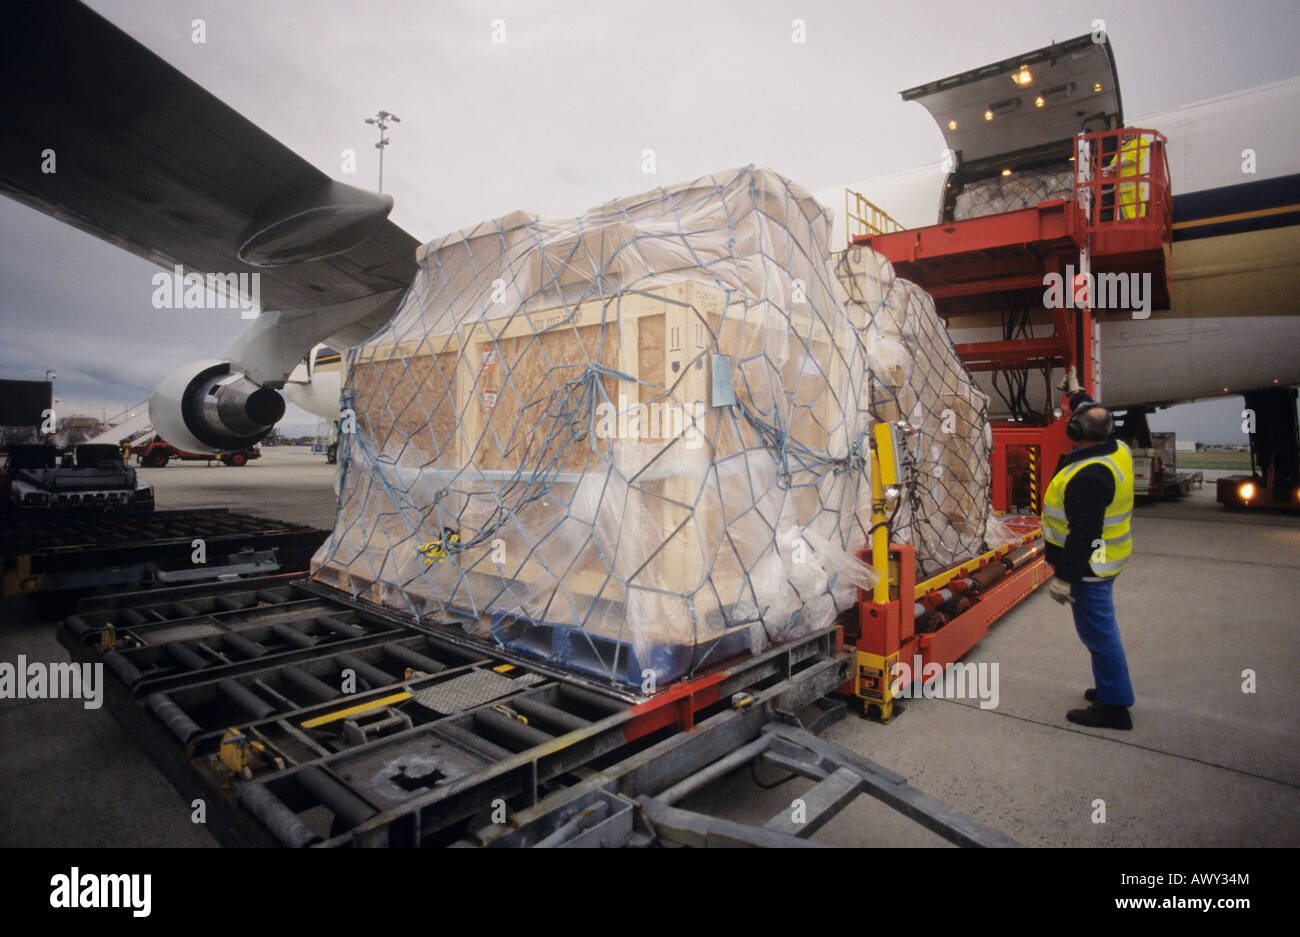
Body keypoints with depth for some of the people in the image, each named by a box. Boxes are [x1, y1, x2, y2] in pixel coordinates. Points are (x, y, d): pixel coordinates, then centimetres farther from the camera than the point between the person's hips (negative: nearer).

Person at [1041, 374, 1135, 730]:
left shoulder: (1088, 477, -29)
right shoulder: (1118, 450, 1)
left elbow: (1084, 535, -29)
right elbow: (1095, 417, 24)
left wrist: (1064, 577, -25)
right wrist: (1076, 393, 38)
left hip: (1090, 567, -10)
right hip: (1105, 560, 10)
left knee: (1098, 633, 1)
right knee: (1102, 628, 22)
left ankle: (1115, 707, 12)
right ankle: (1111, 690, 37)